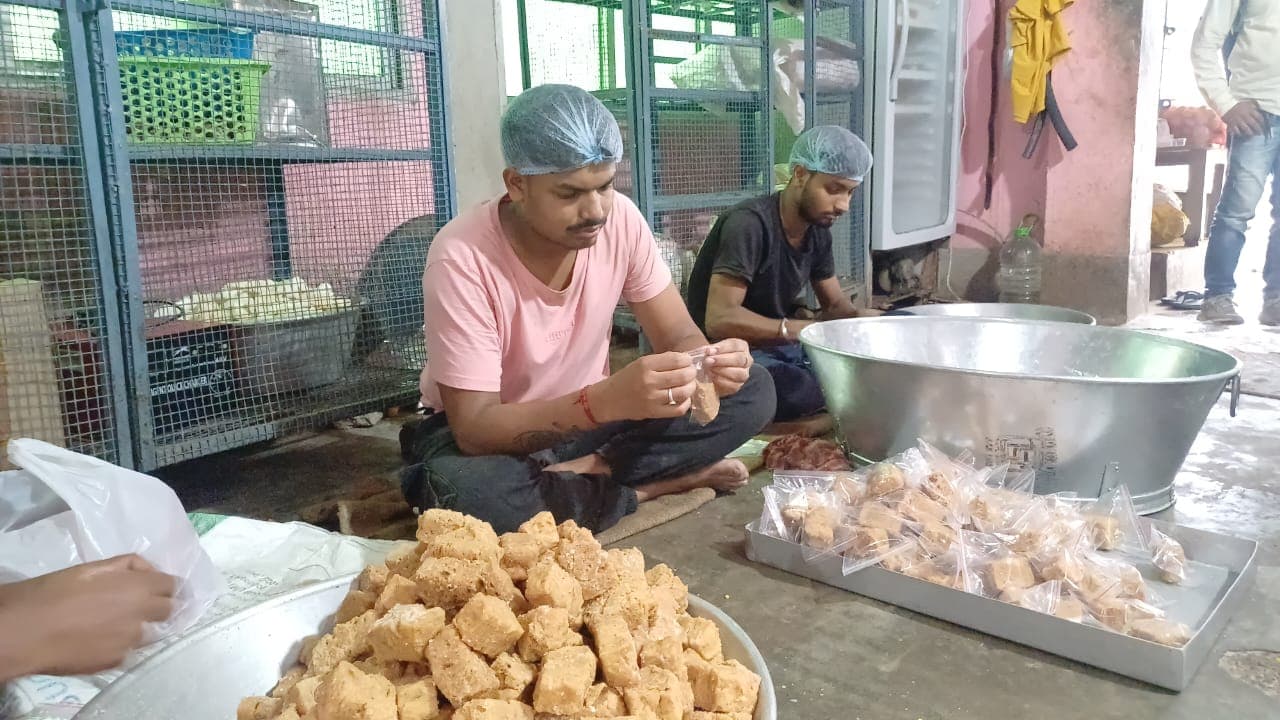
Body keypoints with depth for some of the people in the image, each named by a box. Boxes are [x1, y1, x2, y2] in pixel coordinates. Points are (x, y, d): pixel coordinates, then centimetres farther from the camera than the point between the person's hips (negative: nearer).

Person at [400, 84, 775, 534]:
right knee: (460, 489, -40)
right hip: (488, 431, -3)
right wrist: (605, 401, -45)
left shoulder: (620, 219, -15)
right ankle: (645, 488, -17)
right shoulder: (462, 258, -28)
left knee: (752, 392, -13)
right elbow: (474, 428, -30)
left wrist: (705, 365, -34)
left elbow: (678, 336, -8)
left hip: (590, 412, 4)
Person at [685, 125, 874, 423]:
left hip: (786, 347, 8)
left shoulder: (818, 229, 4)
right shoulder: (750, 223, -21)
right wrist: (800, 329, -35)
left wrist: (861, 318, -13)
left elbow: (835, 304, 10)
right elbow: (720, 319, -27)